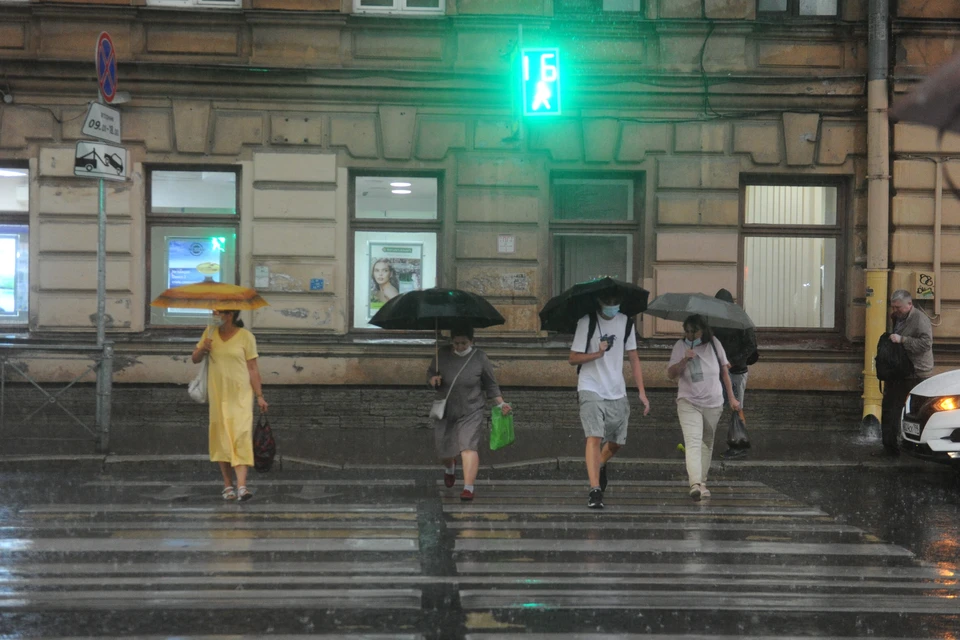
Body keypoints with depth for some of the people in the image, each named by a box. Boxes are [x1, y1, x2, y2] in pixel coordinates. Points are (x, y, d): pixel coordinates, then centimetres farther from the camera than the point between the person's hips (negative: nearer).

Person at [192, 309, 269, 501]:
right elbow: (195, 359, 14)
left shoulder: (245, 337, -4)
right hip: (218, 394, 4)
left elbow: (252, 368, -3)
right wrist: (203, 350, -9)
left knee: (241, 436, -13)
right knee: (222, 438, 5)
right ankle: (228, 485, 13)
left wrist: (259, 396, -7)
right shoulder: (210, 332, 7)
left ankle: (241, 486, -20)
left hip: (240, 394, -4)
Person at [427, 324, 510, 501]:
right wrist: (433, 379, -12)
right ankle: (450, 467, 46)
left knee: (468, 447, -18)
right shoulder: (443, 354, -3)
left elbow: (491, 385, 4)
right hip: (445, 411, 3)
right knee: (443, 450, 9)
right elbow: (430, 372, 11)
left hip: (471, 412, -3)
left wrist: (501, 403, -4)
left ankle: (469, 487, -17)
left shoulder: (480, 358, -7)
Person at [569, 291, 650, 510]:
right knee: (594, 437, -18)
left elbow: (633, 358, 10)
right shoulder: (587, 322, -7)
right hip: (591, 388, -5)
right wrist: (597, 354, -22)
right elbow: (573, 358, -5)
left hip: (617, 393, 5)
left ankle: (600, 465, 43)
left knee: (617, 442, 11)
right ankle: (595, 490, -19)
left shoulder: (625, 322, 6)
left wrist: (642, 391, 5)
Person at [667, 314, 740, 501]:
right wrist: (684, 360, -22)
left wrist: (732, 398, 10)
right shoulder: (680, 346, -4)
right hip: (688, 403, -3)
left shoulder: (714, 344, 1)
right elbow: (670, 374, -6)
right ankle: (695, 484, -29)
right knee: (693, 442, -18)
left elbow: (724, 371, 10)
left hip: (713, 403, 3)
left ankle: (702, 481, 22)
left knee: (707, 443, 11)